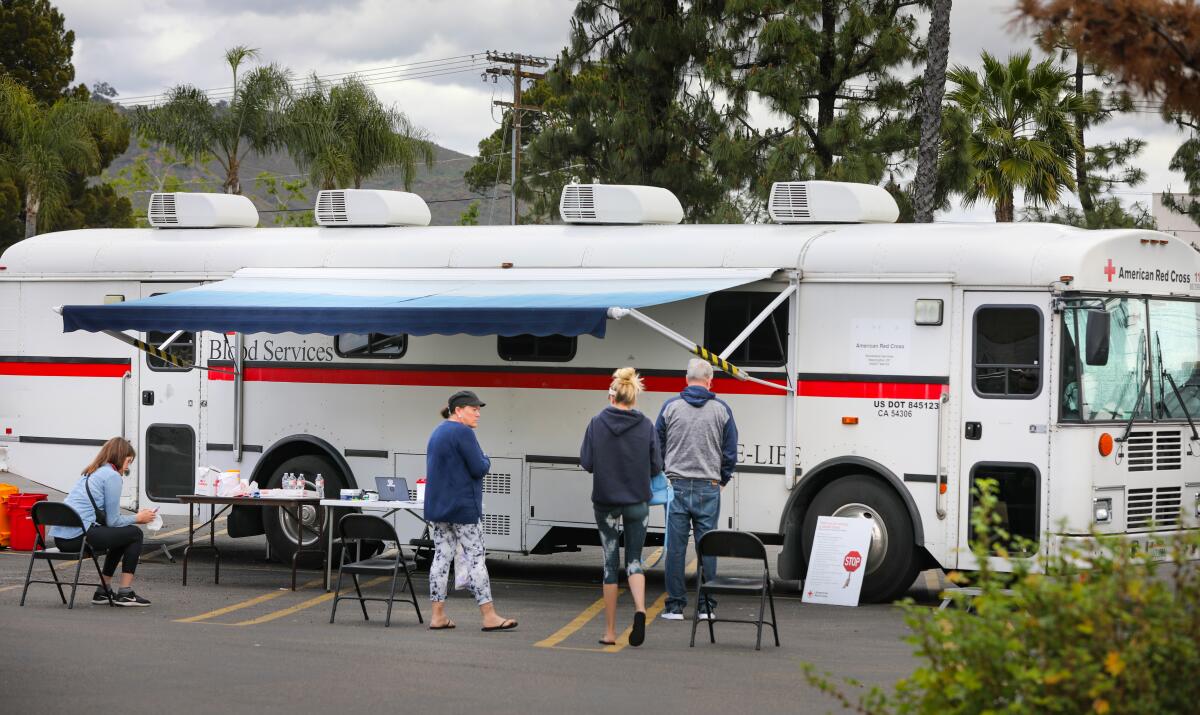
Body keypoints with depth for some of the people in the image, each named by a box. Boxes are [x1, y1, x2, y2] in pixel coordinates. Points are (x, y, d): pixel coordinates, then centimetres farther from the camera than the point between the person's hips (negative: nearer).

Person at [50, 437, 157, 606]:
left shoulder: (91, 473, 24)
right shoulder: (112, 475, -4)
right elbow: (113, 521, -5)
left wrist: (135, 517, 22)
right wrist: (138, 518, 10)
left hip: (61, 537, 9)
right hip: (78, 536, -9)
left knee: (121, 535, 27)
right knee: (134, 534, 3)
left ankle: (103, 592, 28)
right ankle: (125, 593, 4)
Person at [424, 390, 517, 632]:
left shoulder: (437, 433, 16)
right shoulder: (463, 433, -13)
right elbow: (479, 468, -17)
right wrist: (486, 460, 4)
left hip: (437, 508, 9)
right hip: (463, 508, -9)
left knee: (441, 557, 7)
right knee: (475, 558, -5)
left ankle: (438, 616, 5)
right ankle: (489, 616, -4)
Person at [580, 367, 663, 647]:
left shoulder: (597, 424, -7)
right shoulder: (645, 426, -6)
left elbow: (586, 462, -7)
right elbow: (656, 466, -4)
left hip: (605, 501, 0)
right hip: (637, 502, 0)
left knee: (611, 563, 8)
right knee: (634, 560, 13)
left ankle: (610, 631, 10)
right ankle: (640, 609, -15)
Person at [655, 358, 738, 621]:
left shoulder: (671, 407, 2)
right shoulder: (721, 410, 1)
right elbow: (730, 452, 5)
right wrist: (723, 480, 21)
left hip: (677, 487, 0)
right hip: (708, 488, 0)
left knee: (675, 547, 3)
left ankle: (675, 605, 4)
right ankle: (706, 605, 6)